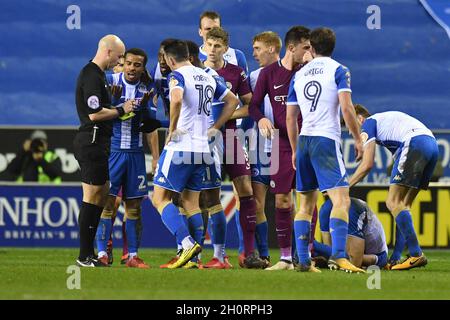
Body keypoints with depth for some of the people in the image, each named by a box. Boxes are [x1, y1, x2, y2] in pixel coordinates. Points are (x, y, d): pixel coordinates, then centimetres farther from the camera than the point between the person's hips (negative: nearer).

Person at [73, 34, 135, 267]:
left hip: (98, 142, 11)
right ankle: (85, 257, -4)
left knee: (101, 195, 13)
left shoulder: (96, 74, 17)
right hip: (92, 142, -11)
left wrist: (121, 109, 14)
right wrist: (121, 110, -11)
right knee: (92, 198, -7)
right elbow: (94, 113, -22)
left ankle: (88, 253, 16)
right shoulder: (92, 76, -16)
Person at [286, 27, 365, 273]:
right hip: (326, 140, -6)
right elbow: (347, 108, -11)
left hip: (303, 141, 6)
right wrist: (357, 139, -2)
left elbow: (290, 118, 16)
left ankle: (303, 260, 10)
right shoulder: (338, 70, 0)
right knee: (341, 200, -13)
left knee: (306, 205, 13)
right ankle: (338, 256, -29)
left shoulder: (298, 75, 15)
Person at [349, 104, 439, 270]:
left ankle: (416, 255, -18)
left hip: (414, 143, -9)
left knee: (393, 202, -7)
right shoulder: (385, 119, 36)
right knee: (404, 205, 14)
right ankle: (396, 258, 9)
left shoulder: (369, 123, 12)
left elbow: (367, 164, 4)